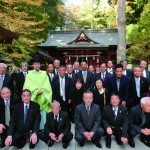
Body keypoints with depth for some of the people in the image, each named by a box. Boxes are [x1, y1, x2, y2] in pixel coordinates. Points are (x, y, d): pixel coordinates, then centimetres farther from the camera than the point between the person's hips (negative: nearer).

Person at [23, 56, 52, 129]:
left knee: (43, 115, -2)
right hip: (33, 97, 0)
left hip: (43, 98, 1)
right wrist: (36, 91, -14)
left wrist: (42, 90, -14)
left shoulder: (44, 74, 11)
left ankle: (43, 129, 8)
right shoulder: (29, 74, 8)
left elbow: (47, 85, 2)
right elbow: (28, 86, -2)